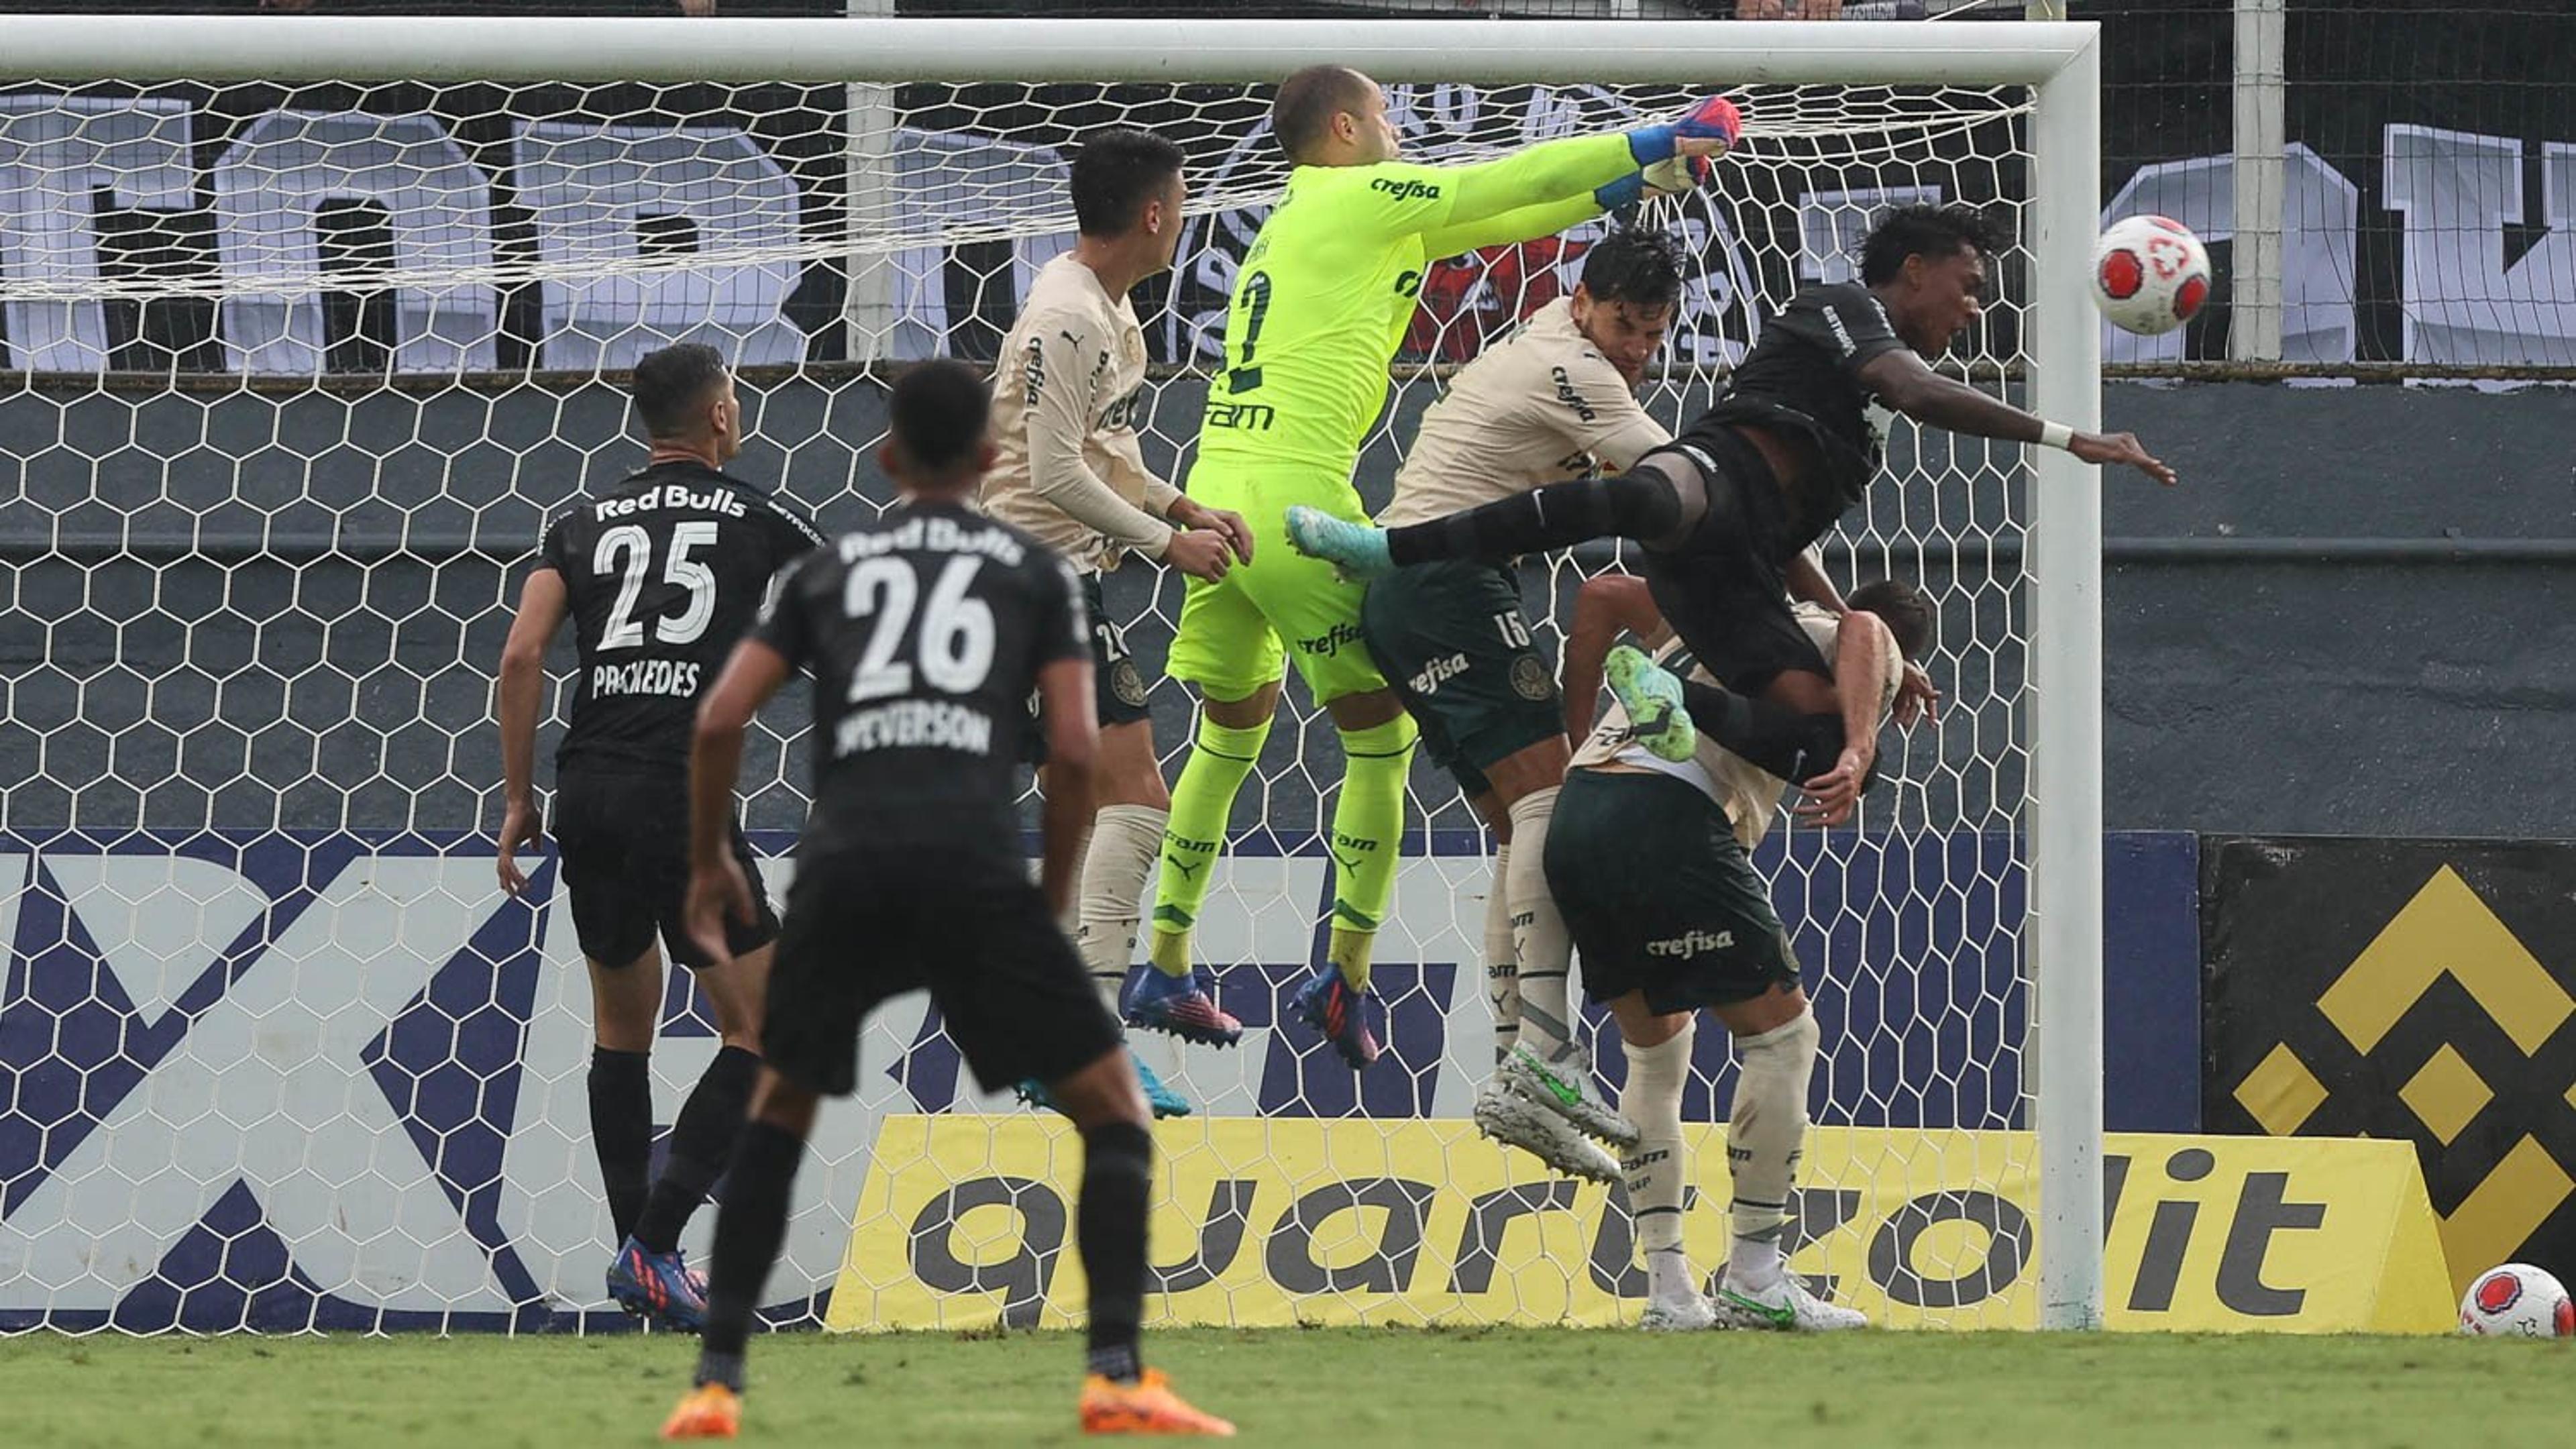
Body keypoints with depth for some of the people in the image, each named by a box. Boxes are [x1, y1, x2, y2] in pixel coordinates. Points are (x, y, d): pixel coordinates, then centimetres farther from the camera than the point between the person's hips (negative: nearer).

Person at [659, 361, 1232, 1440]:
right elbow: (1074, 747, 7)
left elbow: (720, 721, 12)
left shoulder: (827, 571, 22)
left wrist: (709, 862, 26)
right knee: (1114, 1111, 8)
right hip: (973, 863, -2)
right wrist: (1056, 885, 21)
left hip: (843, 863, 2)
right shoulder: (1034, 571, 17)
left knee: (779, 1110, 24)